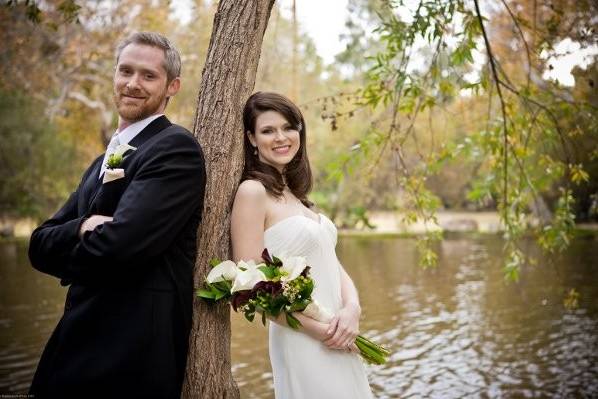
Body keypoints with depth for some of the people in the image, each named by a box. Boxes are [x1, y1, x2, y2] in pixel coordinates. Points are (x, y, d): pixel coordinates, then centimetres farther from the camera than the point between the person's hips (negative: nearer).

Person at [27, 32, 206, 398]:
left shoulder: (176, 147, -12)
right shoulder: (104, 161, 15)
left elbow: (120, 243, -24)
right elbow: (39, 244, 7)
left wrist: (68, 254, -2)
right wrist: (83, 227, -16)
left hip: (132, 353, -8)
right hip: (81, 341, 8)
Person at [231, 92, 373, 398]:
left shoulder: (295, 193, 12)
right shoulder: (252, 191, -12)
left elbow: (332, 264, 8)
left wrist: (352, 309, -11)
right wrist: (319, 329, -16)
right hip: (303, 343, -8)